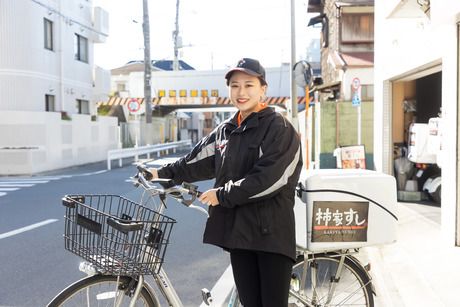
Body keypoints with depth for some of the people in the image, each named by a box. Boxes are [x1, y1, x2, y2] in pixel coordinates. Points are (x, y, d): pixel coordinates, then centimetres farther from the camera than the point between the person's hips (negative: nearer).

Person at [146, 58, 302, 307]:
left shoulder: (279, 129, -9)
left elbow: (269, 179, -18)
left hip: (271, 232, -6)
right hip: (238, 230, 6)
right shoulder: (225, 130, 12)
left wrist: (222, 195, -14)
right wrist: (164, 173, 18)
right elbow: (198, 161, 20)